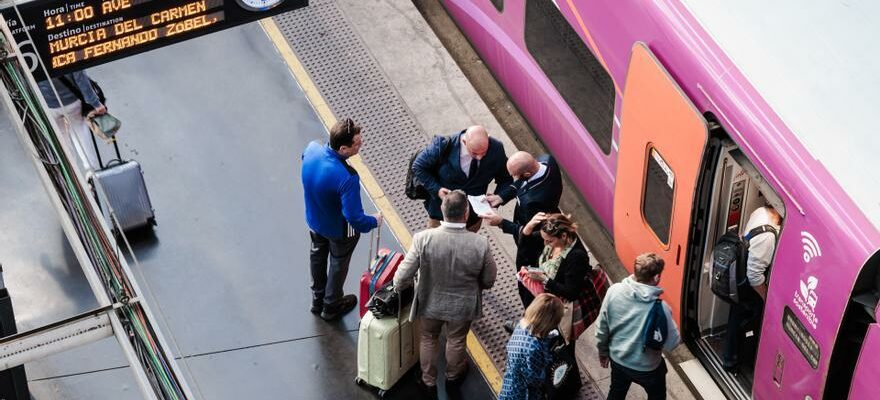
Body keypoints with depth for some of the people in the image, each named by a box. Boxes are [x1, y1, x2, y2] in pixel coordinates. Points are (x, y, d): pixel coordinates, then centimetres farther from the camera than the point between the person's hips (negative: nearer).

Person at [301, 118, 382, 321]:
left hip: (314, 219, 5)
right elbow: (354, 218, -35)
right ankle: (331, 306, 48)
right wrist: (374, 221, -16)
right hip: (339, 229, -5)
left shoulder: (311, 149, -25)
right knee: (338, 263, 24)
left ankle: (317, 300, 55)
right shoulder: (347, 178, -44)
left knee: (318, 255, 31)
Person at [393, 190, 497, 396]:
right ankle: (453, 377, 54)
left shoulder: (423, 239, -30)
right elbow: (488, 281, -12)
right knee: (456, 341, 29)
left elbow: (403, 276, -22)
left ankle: (429, 382, 47)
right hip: (463, 306, 0)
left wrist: (399, 287, 2)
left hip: (430, 302, 0)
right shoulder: (480, 244, -28)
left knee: (428, 339, 28)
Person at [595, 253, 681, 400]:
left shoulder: (613, 291, -20)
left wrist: (603, 351, 10)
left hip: (617, 359, 3)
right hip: (647, 367, -3)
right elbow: (671, 343, -20)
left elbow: (601, 327, -7)